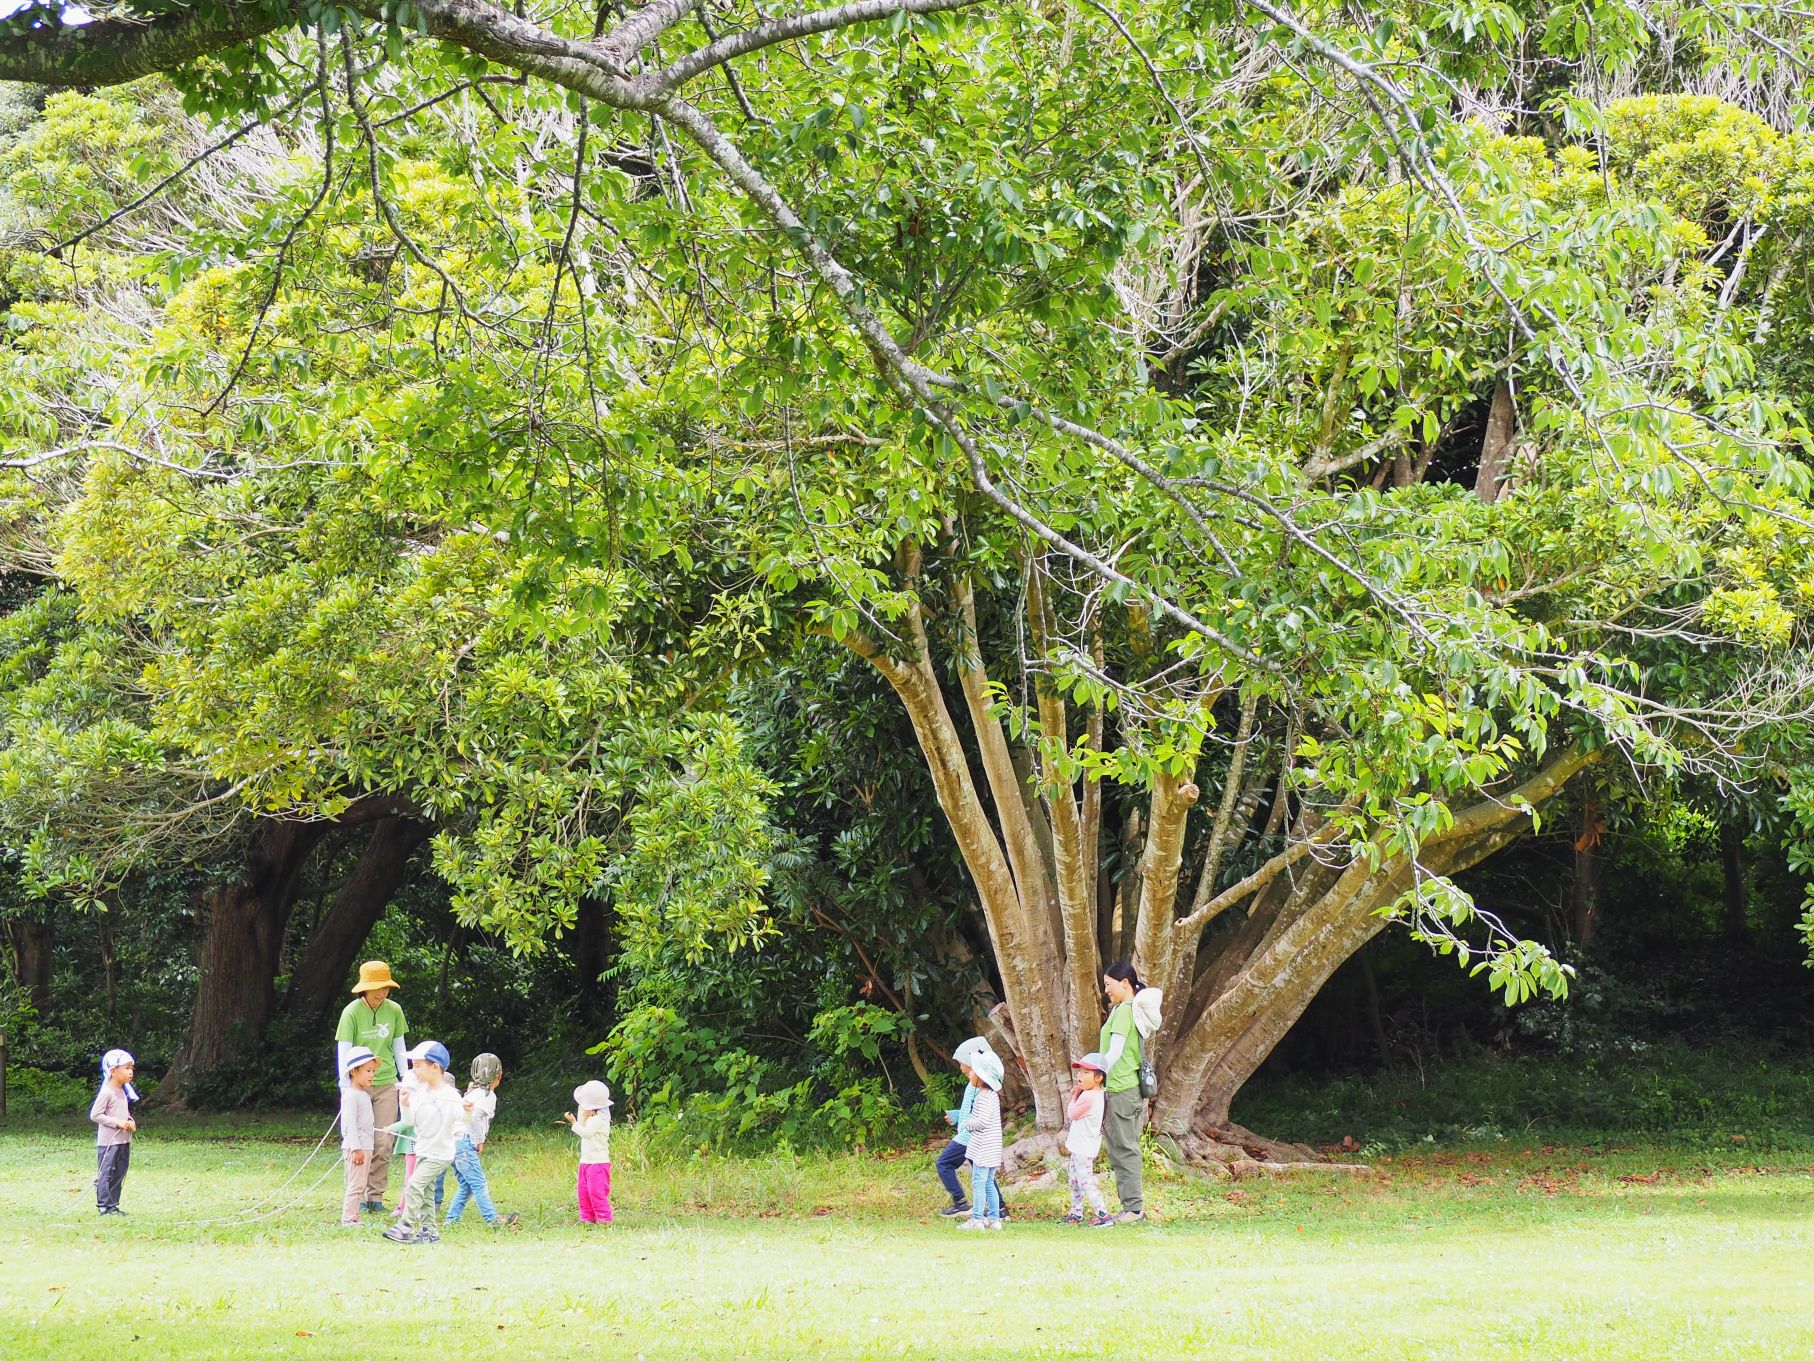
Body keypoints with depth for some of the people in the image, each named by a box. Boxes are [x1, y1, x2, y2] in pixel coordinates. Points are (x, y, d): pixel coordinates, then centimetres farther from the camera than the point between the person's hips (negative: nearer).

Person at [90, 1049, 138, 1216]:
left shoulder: (124, 1092, 12)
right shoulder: (106, 1092, -15)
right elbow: (95, 1114, -17)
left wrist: (130, 1122, 4)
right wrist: (117, 1122, -19)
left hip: (124, 1140, 9)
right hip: (108, 1141, -9)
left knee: (119, 1173, 11)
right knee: (106, 1173, -5)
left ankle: (113, 1204, 18)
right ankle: (104, 1206, -2)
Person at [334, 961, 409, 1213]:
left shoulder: (394, 1010, 3)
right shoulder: (352, 1012, -8)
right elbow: (343, 1051, -8)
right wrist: (345, 1087, -12)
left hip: (386, 1084, 3)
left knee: (384, 1143, 0)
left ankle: (376, 1195, 8)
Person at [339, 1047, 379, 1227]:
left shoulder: (364, 1095, 17)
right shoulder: (351, 1096, -14)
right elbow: (350, 1124, -20)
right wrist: (356, 1148, -23)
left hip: (366, 1147, 10)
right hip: (356, 1148, -10)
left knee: (359, 1186, 12)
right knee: (355, 1185, -10)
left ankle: (353, 1218, 17)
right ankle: (348, 1219, -9)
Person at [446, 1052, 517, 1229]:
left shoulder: (473, 1091, 20)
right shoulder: (488, 1096, -9)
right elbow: (474, 1116, -23)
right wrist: (479, 1141, -13)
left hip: (454, 1140, 9)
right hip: (465, 1143, -9)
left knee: (466, 1185, 13)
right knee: (479, 1184, -9)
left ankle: (452, 1220, 10)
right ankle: (494, 1220, -11)